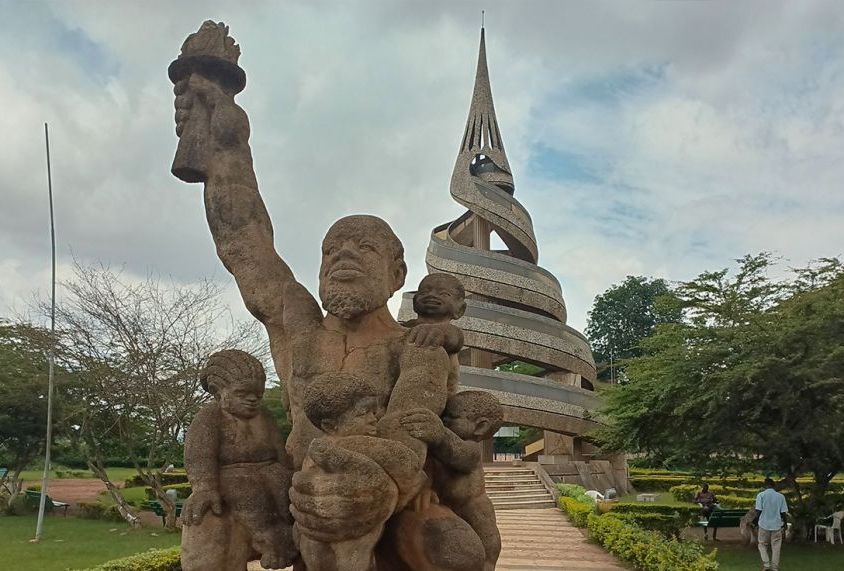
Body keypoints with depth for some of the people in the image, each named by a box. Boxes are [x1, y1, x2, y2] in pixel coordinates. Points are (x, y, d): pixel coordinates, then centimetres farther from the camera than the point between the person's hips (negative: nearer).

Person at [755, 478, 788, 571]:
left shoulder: (761, 495, -6)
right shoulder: (781, 496, -1)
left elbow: (758, 511, -11)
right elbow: (784, 512, -1)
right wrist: (784, 522, 17)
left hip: (764, 525, -1)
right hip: (777, 525, 1)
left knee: (762, 545, 13)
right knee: (776, 548, 10)